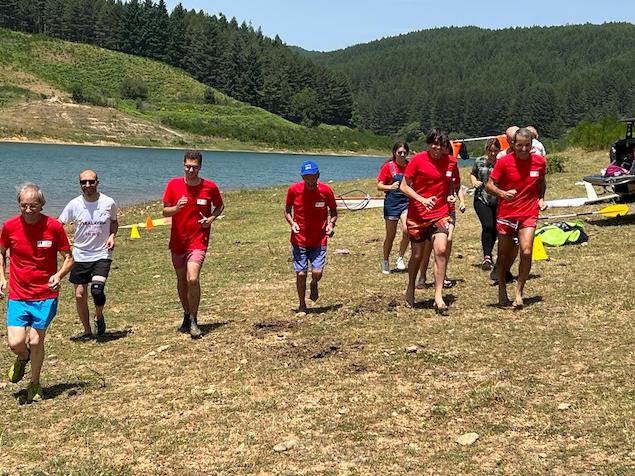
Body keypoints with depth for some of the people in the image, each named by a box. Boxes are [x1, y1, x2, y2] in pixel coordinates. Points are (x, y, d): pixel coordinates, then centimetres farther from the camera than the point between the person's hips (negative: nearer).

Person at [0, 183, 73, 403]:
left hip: (46, 296, -1)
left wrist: (58, 275, -20)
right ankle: (23, 358, 30)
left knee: (35, 341, 1)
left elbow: (69, 257, -1)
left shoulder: (54, 226, -10)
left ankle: (35, 383, 27)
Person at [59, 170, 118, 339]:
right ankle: (87, 331, 24)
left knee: (97, 290, -20)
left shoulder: (108, 203, -5)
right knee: (80, 295, 4)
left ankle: (99, 317, 12)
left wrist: (112, 236, -5)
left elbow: (114, 222, 14)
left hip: (102, 255, -2)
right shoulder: (74, 204, -6)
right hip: (80, 256, 2)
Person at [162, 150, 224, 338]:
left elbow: (220, 206, 12)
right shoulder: (173, 184, -3)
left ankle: (193, 320, -4)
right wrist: (177, 207, -21)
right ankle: (187, 316, 34)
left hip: (198, 240, -3)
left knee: (193, 279, -19)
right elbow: (165, 211, 1)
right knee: (182, 281, 14)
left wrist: (211, 218, -7)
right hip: (178, 241, 3)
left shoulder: (210, 187, -5)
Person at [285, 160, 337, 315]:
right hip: (299, 240, 0)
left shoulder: (325, 190, -7)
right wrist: (292, 223, -14)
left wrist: (331, 224, -12)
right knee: (301, 274, -1)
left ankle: (314, 285, 27)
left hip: (319, 240, 0)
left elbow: (333, 211, 7)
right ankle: (302, 306, 19)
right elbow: (287, 211, 6)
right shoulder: (293, 190, -7)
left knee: (317, 272, -11)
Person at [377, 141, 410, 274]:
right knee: (390, 235, 5)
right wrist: (390, 187, -22)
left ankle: (400, 257, 1)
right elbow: (379, 186, -5)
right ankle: (385, 262, 22)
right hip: (392, 202, -2)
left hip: (407, 201, 2)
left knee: (406, 230, -19)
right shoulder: (388, 166, -3)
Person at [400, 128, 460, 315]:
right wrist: (422, 200, -18)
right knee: (417, 255, 8)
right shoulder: (417, 160, -7)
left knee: (441, 250, -16)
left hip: (440, 214, 2)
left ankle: (438, 296, -13)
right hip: (417, 215, -1)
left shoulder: (451, 162, 2)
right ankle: (411, 289, 33)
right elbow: (404, 186, -5)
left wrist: (451, 195, 2)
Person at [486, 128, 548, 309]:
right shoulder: (504, 162, -8)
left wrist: (541, 199, 4)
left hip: (528, 214, 1)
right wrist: (502, 193, -27)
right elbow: (490, 186, -7)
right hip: (506, 214, -1)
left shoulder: (540, 161, 0)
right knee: (504, 255, 8)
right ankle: (502, 290, 30)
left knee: (526, 252, -16)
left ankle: (519, 292, -2)